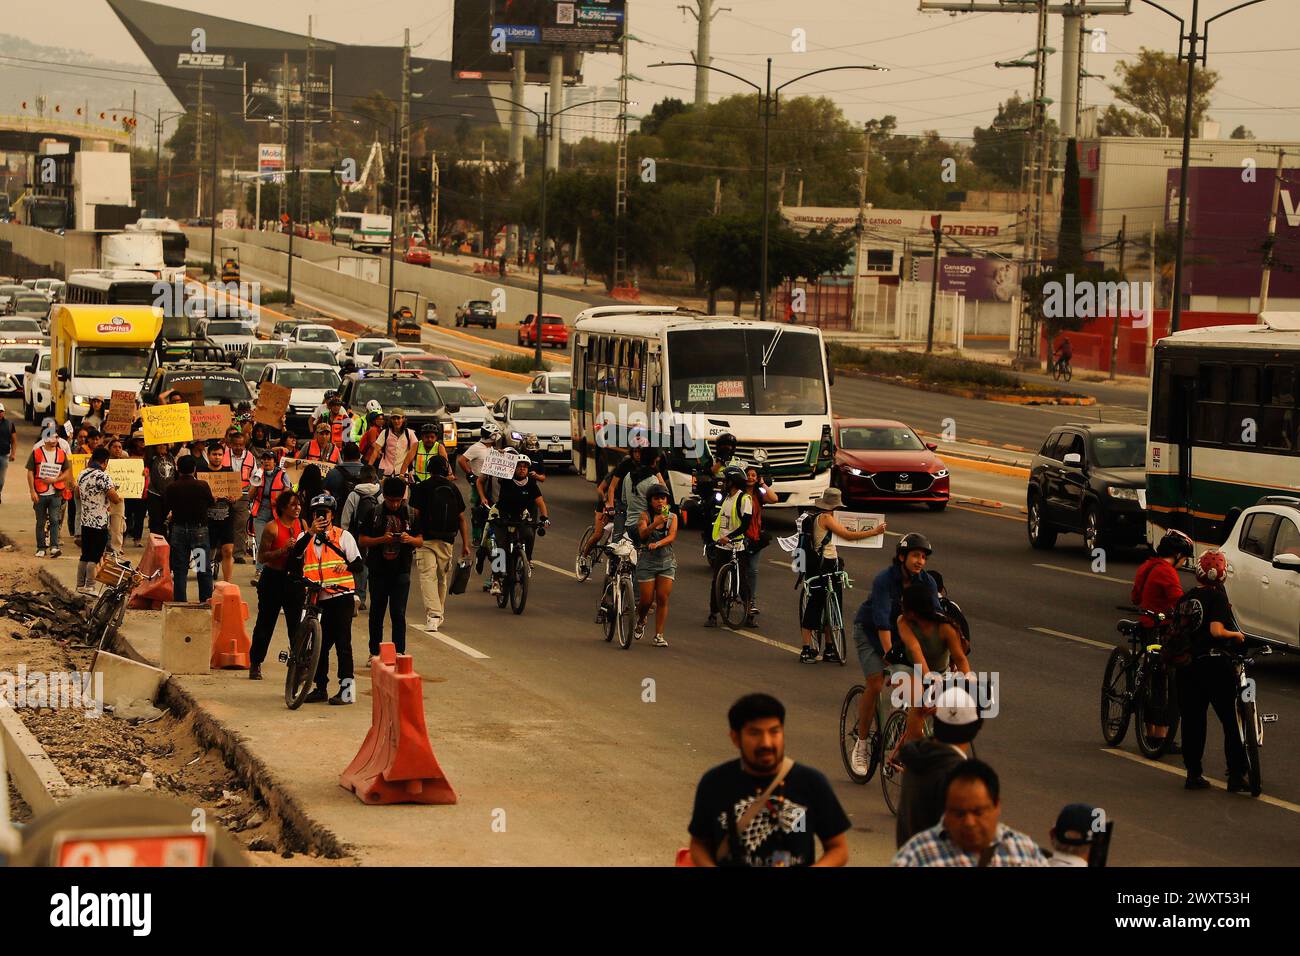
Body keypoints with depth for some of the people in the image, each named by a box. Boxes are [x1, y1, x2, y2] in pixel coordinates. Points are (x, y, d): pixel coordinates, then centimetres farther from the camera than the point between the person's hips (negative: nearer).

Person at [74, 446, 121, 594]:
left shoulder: (83, 474, 7)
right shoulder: (103, 476, -17)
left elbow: (78, 495, 20)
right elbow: (114, 497, -19)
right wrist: (119, 497, 3)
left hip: (85, 521, 7)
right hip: (100, 522, -7)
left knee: (85, 555, 15)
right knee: (95, 557, -2)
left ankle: (80, 585, 19)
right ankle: (90, 587, -2)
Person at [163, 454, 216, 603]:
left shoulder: (171, 488, -7)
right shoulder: (203, 486, -11)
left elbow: (165, 508, 5)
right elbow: (211, 503, 5)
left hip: (178, 530, 1)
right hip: (199, 530, -1)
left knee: (179, 570, 8)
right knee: (204, 570, 8)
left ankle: (179, 602, 7)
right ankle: (207, 601, 8)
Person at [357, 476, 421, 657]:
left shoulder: (410, 514, 5)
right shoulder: (374, 514, 1)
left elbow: (420, 542, 9)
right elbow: (362, 540, -1)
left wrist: (410, 539, -14)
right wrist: (381, 540, -17)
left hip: (401, 572, 0)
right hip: (378, 572, 0)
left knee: (398, 614, -4)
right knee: (376, 613, 8)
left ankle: (399, 653, -2)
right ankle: (374, 652, 16)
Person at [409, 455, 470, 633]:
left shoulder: (421, 488, -1)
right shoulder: (453, 488, 9)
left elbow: (415, 515, -8)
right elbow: (462, 518, 8)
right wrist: (465, 544, 11)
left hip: (426, 539, -4)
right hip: (447, 541, 4)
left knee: (428, 576, -8)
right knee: (443, 577, 18)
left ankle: (433, 614, -24)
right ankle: (440, 614, 30)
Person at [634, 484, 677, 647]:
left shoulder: (672, 517, 3)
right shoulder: (645, 516, -3)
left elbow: (672, 536, -11)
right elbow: (642, 534, -19)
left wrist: (657, 544, -28)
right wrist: (655, 523, -36)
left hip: (667, 561, 2)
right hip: (647, 560, -2)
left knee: (663, 599, -6)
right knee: (646, 600, -2)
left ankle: (658, 635, 1)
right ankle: (640, 622, 30)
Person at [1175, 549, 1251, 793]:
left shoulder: (1186, 598, 8)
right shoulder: (1217, 596, -8)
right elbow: (1216, 631, -20)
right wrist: (1236, 634, -3)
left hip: (1187, 666, 5)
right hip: (1215, 663, -5)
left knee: (1192, 720, 10)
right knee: (1232, 721, 2)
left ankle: (1193, 774, 9)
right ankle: (1236, 775, -1)